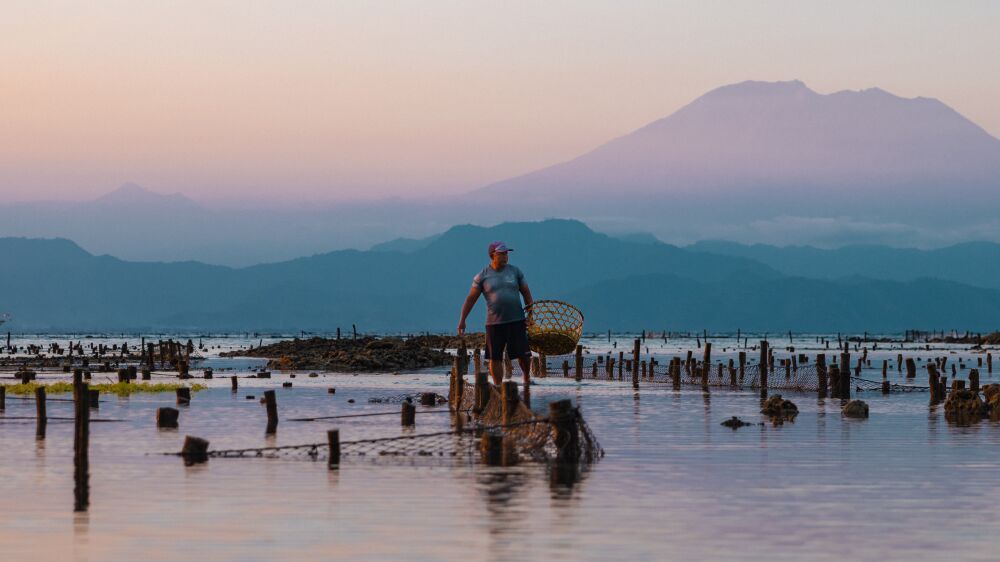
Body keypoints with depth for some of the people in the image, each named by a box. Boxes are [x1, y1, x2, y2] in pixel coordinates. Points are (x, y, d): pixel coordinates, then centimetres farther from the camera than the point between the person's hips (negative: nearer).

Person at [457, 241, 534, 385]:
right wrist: (462, 320, 1)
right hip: (494, 323, -1)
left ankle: (527, 378, 24)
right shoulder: (482, 276, 2)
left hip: (516, 320, 1)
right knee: (495, 357, -1)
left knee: (523, 354, -1)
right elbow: (471, 299, 5)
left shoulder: (515, 272, 8)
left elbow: (526, 293, 12)